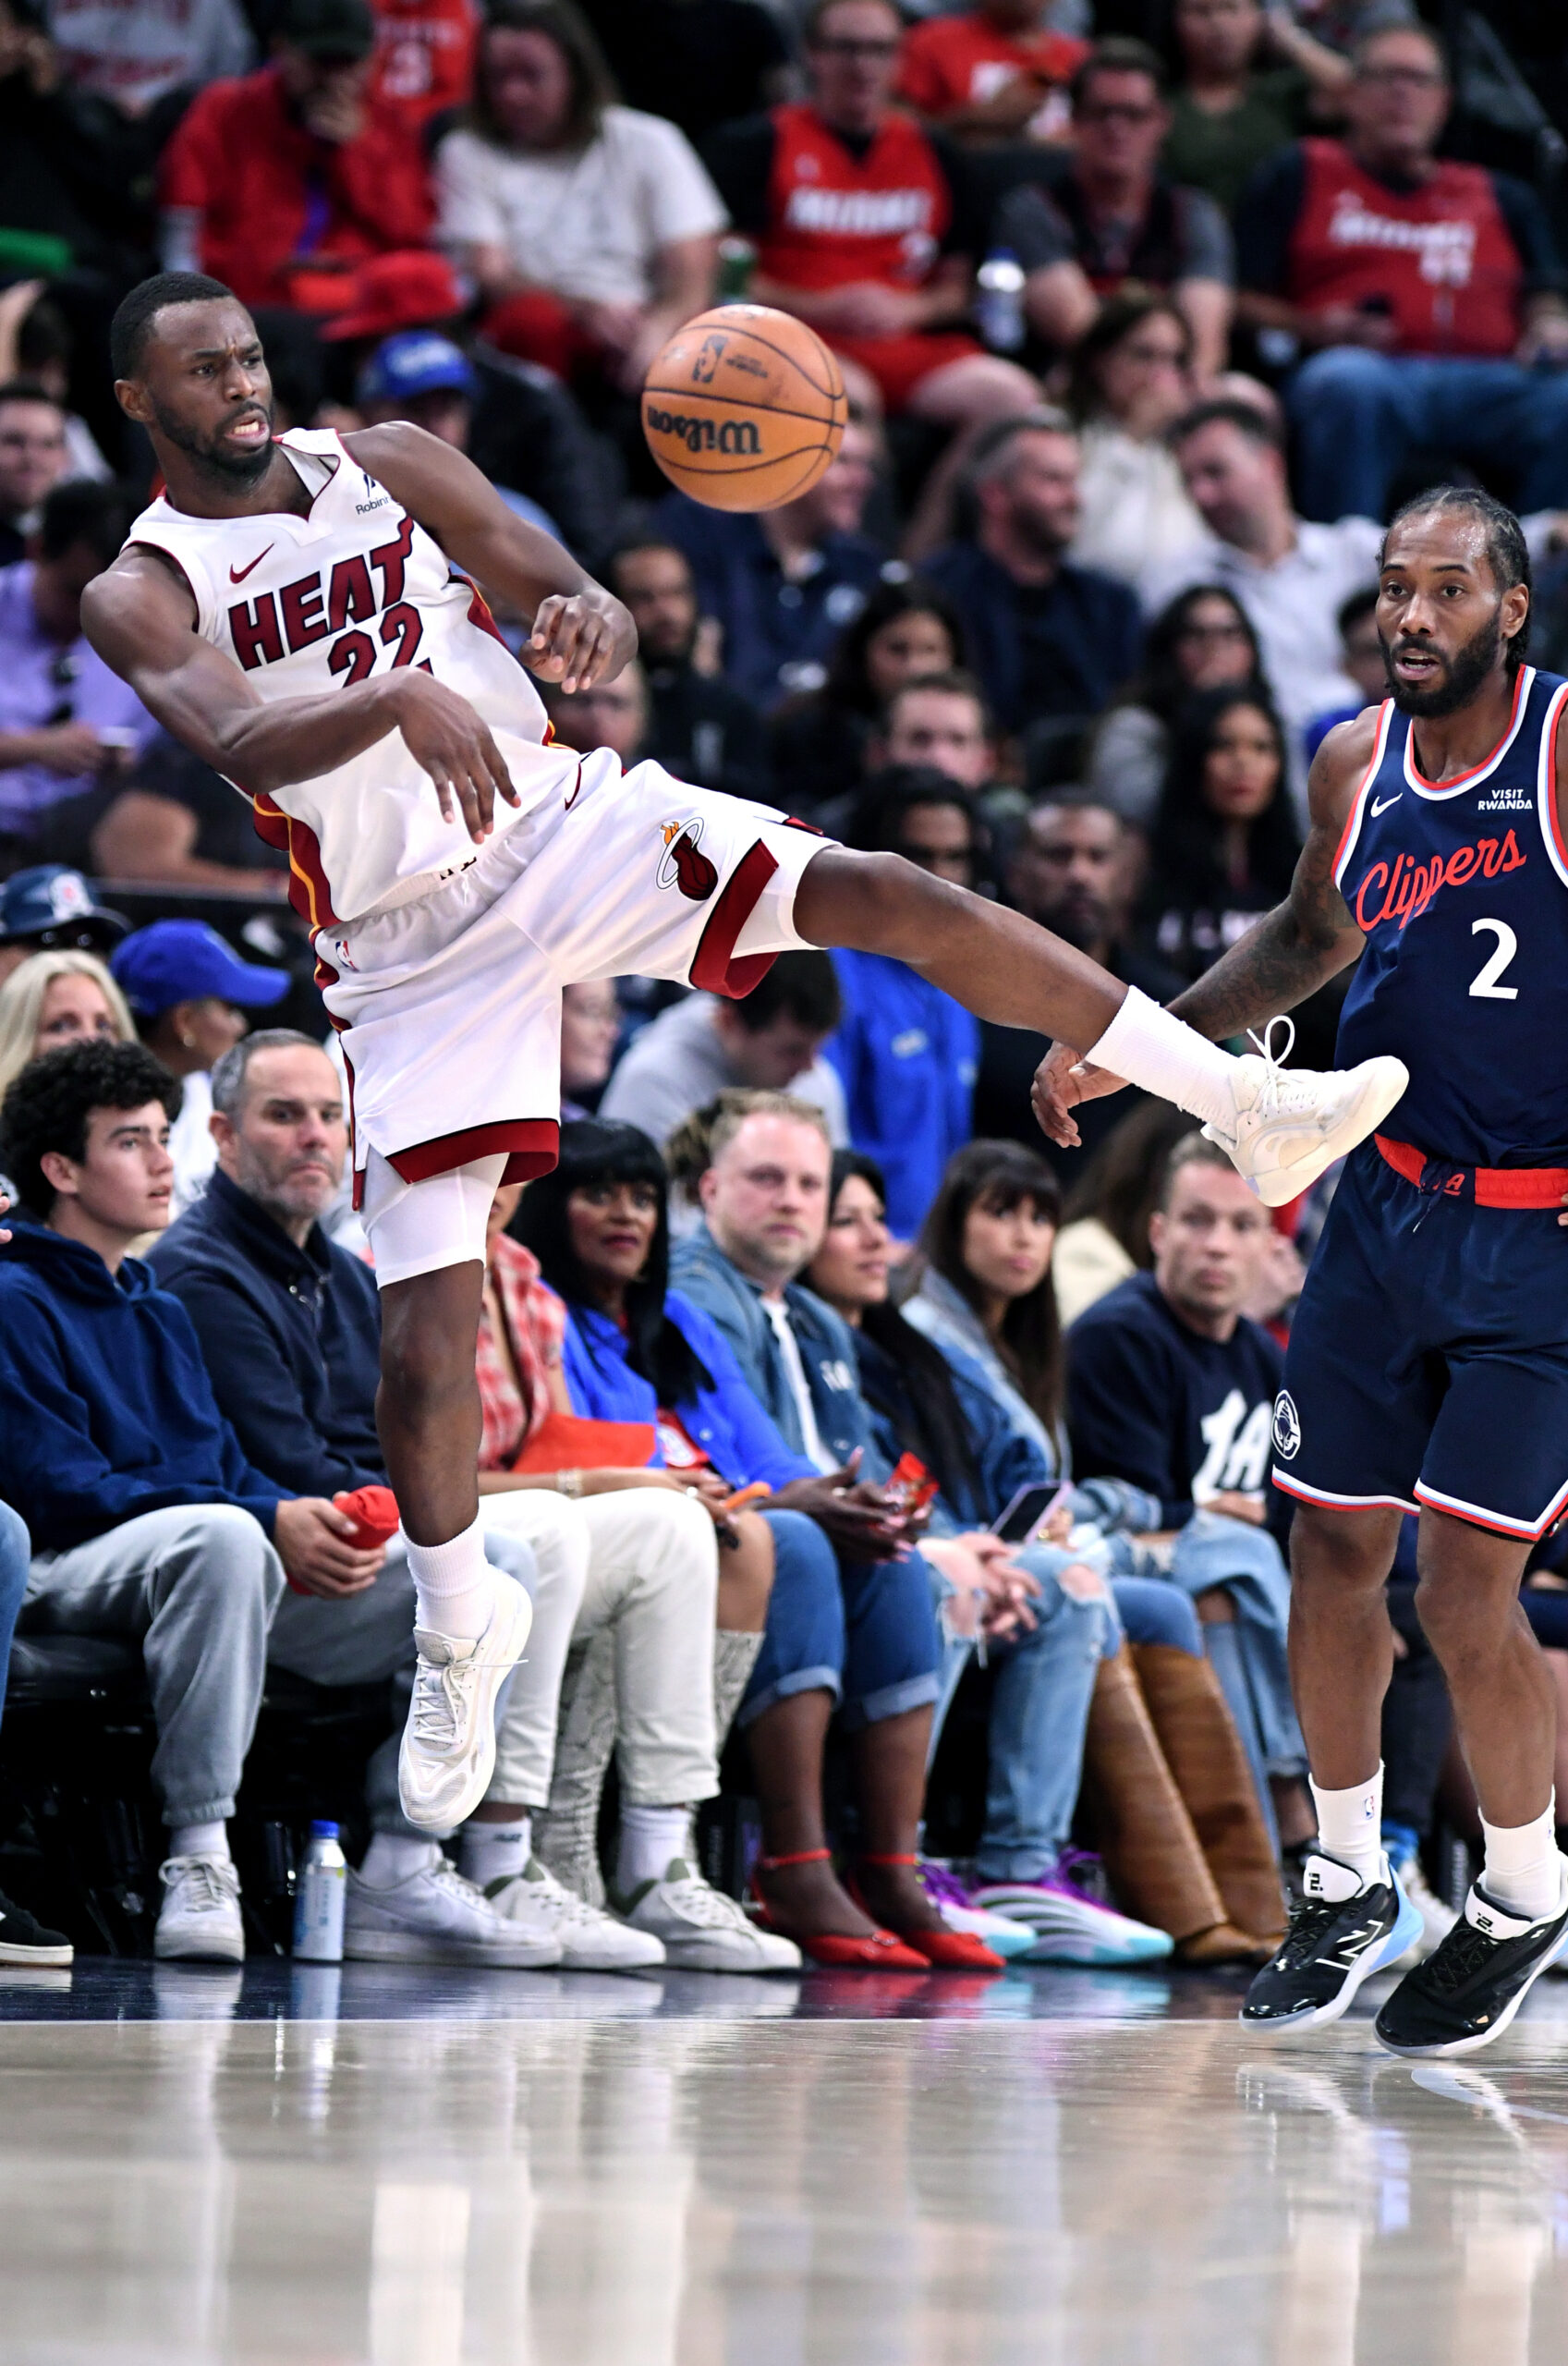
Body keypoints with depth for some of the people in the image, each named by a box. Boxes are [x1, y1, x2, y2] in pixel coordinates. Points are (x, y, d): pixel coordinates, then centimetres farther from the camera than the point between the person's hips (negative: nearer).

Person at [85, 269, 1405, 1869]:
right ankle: (456, 1632, 16)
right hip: (410, 942, -2)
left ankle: (1250, 1109, -15)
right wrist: (398, 701, -47)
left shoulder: (385, 466, 3)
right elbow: (236, 744, -27)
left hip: (560, 820, 2)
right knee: (423, 1315, -8)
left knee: (885, 896, -17)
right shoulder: (141, 593, -8)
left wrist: (591, 616, -26)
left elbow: (558, 585, 1)